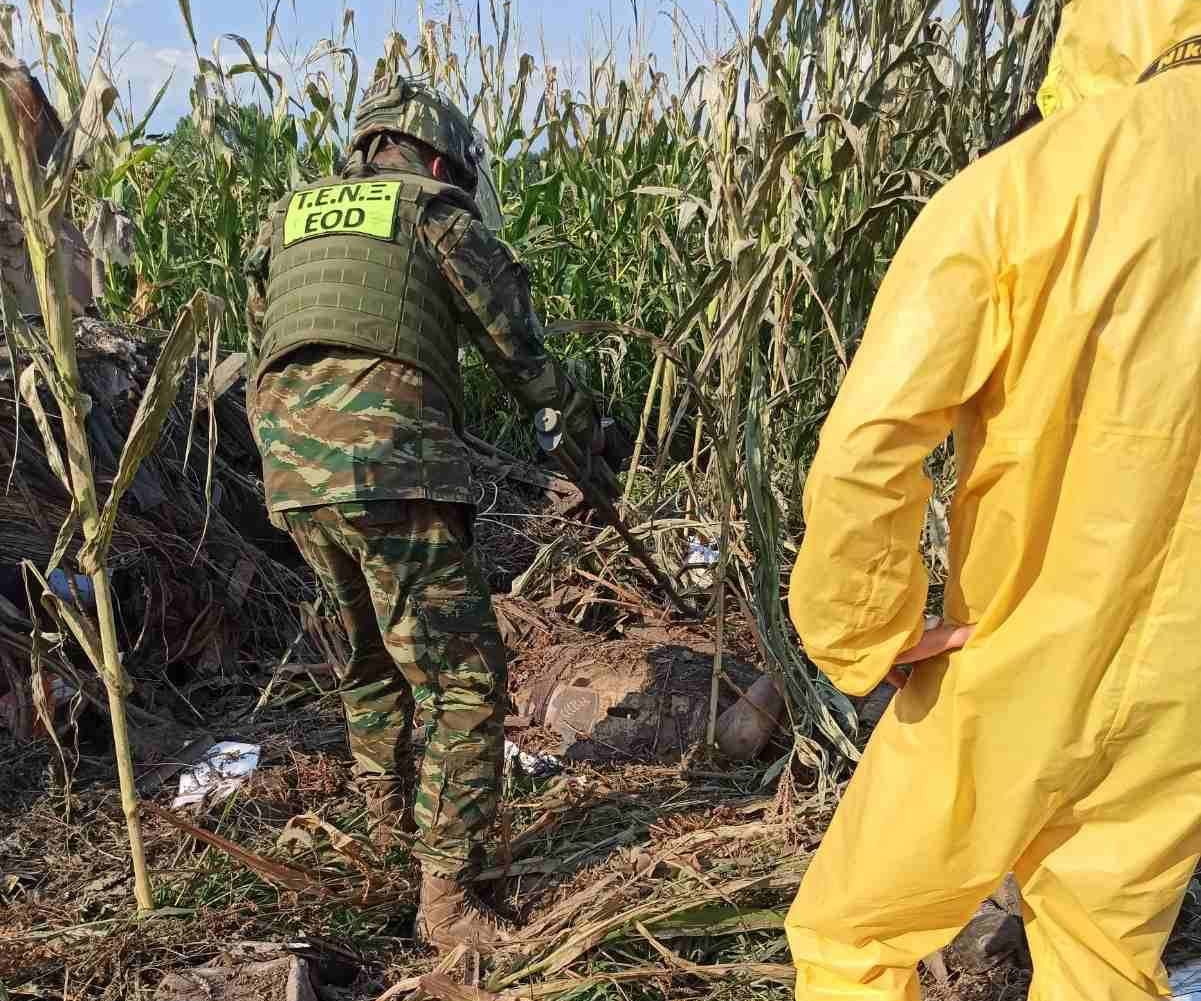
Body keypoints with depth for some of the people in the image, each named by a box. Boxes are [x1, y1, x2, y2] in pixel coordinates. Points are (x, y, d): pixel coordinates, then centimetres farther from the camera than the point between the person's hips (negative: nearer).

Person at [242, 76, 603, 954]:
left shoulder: (288, 216, 23)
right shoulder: (438, 212, 8)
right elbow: (518, 346, 10)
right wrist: (581, 414, 26)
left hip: (289, 467, 7)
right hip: (390, 462, -6)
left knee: (373, 641, 27)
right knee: (462, 676, 0)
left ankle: (389, 806, 45)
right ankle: (448, 897, 1)